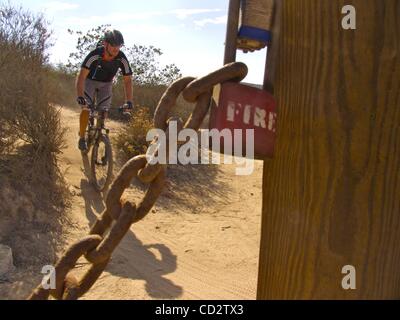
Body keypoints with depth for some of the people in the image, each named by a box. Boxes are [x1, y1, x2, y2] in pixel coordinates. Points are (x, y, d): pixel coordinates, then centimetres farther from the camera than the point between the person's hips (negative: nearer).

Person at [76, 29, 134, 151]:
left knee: (103, 111, -6)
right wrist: (80, 96, -49)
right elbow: (82, 76, -37)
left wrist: (129, 101, -33)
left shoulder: (122, 59, -27)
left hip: (106, 84, 3)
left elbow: (127, 80, -22)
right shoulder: (95, 55, -34)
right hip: (90, 81, -2)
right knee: (86, 108, -15)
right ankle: (82, 138, -2)